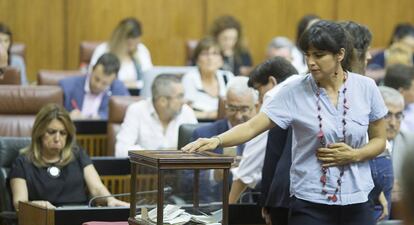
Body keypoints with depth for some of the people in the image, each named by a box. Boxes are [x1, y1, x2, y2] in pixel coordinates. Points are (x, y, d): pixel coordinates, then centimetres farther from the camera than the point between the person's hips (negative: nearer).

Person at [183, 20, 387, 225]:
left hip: (356, 201, 1)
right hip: (310, 201, -1)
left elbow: (379, 140, 8)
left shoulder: (366, 88, -2)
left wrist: (354, 155, -11)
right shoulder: (295, 92, -7)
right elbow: (251, 127, -12)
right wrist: (217, 140, -28)